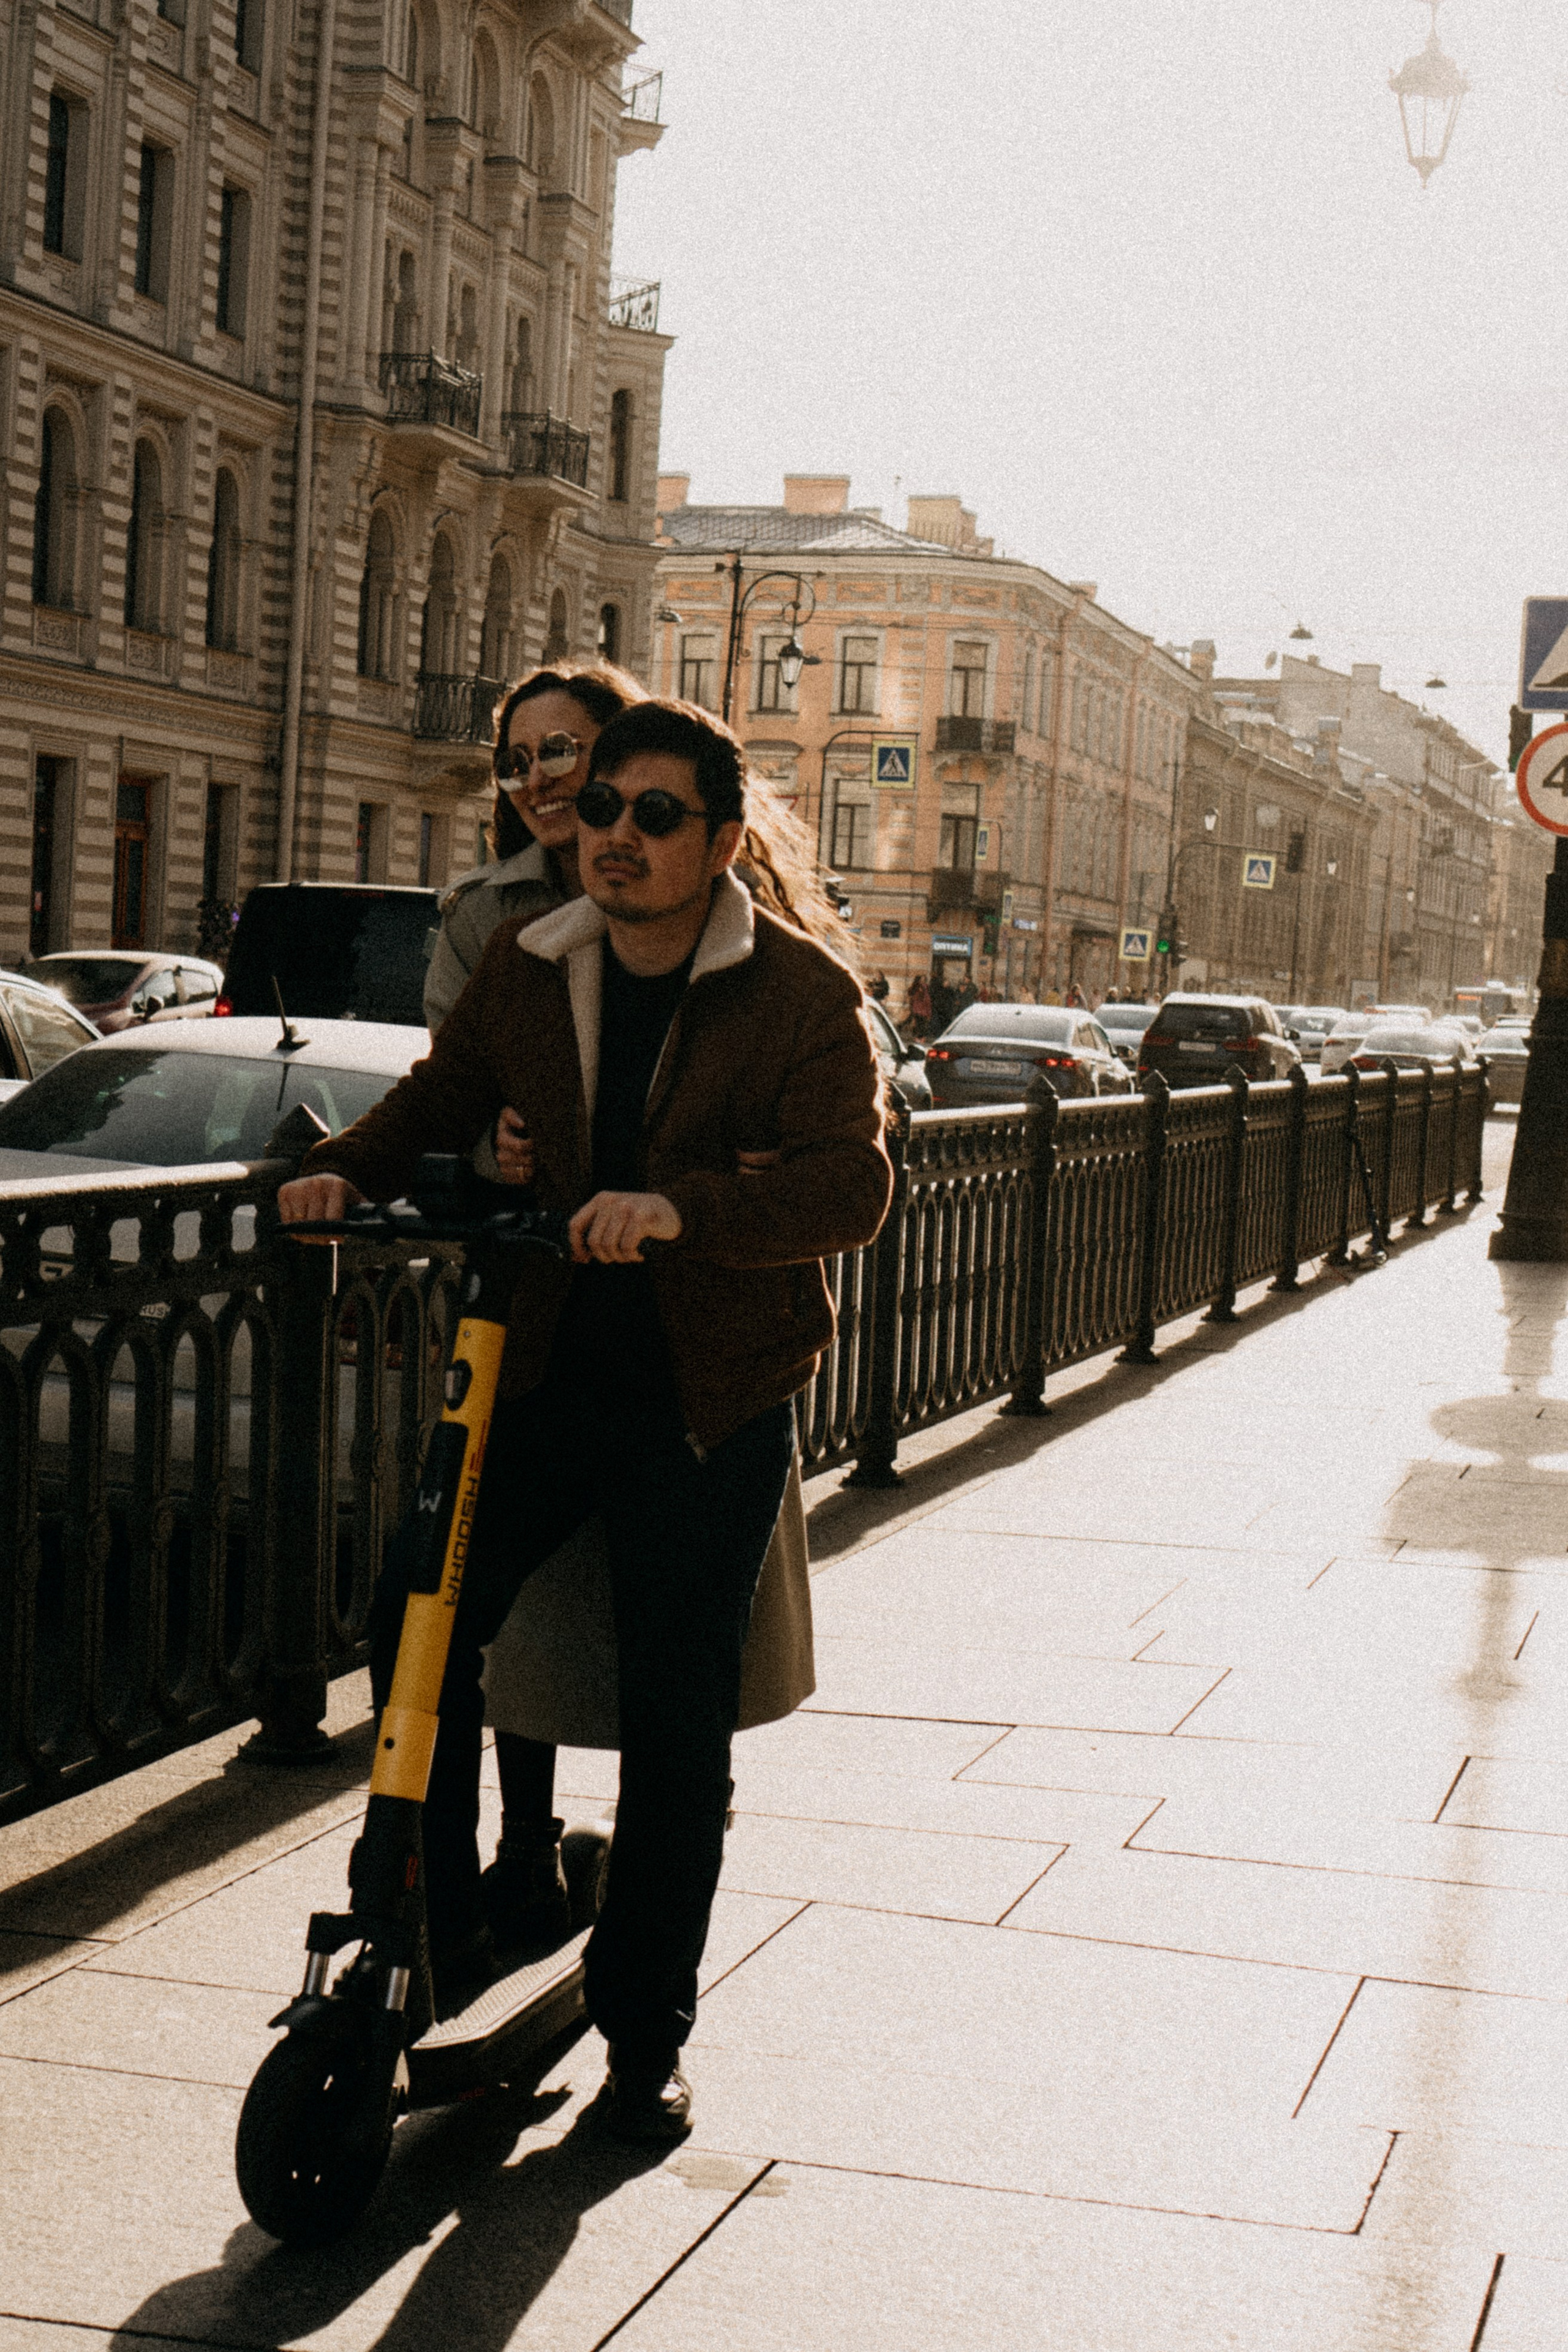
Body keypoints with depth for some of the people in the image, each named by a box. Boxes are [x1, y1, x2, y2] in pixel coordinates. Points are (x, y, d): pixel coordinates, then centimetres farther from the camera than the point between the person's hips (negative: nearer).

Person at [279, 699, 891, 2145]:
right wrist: (349, 1171, -4)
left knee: (677, 1721, 2)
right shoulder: (526, 973, 4)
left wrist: (681, 1207, -38)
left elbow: (850, 1183, -22)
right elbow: (439, 1104, 17)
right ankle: (432, 1927, 10)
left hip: (712, 1401, -3)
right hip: (544, 1372, 4)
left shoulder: (802, 995, -9)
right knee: (416, 1618, -11)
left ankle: (646, 2032, 18)